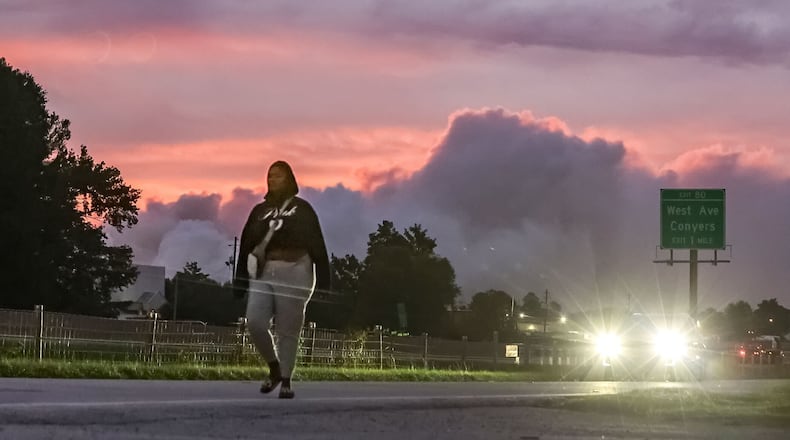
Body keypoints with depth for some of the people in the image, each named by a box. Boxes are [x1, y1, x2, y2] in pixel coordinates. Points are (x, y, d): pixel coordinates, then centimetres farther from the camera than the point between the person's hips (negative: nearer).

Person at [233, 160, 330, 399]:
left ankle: (286, 380, 9)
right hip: (263, 273, 3)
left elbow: (317, 244, 0)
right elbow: (245, 244, 14)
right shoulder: (260, 210, 16)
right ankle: (274, 368, 12)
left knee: (288, 330, -1)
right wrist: (240, 279, 8)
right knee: (255, 323, -10)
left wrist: (323, 279, -7)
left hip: (293, 272, -3)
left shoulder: (302, 208, 6)